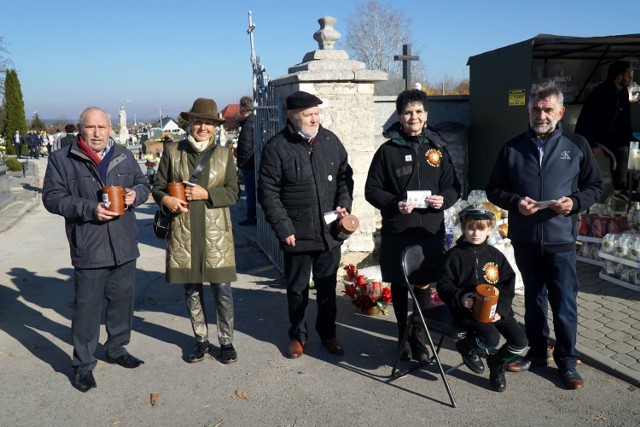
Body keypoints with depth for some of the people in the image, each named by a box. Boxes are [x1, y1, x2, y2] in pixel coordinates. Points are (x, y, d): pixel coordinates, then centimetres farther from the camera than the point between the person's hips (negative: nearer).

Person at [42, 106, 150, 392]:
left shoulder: (124, 156, 10)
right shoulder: (62, 159, -2)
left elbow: (142, 184, 17)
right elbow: (52, 197, -7)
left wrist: (135, 194, -8)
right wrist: (90, 209, -19)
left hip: (124, 245, 4)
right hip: (88, 248, -4)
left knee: (122, 301, 15)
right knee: (87, 307, 1)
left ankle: (116, 349, 35)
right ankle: (83, 365, 16)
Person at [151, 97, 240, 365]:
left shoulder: (224, 154, 4)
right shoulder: (172, 152, 3)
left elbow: (233, 192, 2)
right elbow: (158, 187, 8)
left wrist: (207, 194, -14)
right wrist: (165, 199, -14)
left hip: (215, 234, -1)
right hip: (183, 234, 1)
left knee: (222, 290, 3)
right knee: (191, 291, 11)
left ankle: (226, 341, 20)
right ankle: (201, 340, 28)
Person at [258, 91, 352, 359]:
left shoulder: (330, 141, 3)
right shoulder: (276, 148, -9)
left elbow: (344, 176, 13)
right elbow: (268, 193, -10)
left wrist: (343, 204, -2)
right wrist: (283, 227, -13)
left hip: (330, 232, 3)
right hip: (297, 234, -3)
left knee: (327, 287, 16)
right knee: (297, 289, 13)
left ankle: (327, 332, 34)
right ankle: (297, 335, 31)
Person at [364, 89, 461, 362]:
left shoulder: (437, 148, 6)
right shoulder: (388, 150, -2)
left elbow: (453, 186, 10)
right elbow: (372, 189, 0)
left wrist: (444, 199, -11)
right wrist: (394, 204, -17)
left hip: (430, 230, 2)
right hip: (396, 230, -1)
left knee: (424, 285, 8)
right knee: (399, 285, 10)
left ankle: (418, 337, 24)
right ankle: (403, 336, 27)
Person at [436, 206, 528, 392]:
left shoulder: (495, 255, 8)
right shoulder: (455, 255, -2)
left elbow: (508, 286, 9)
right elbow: (444, 286, -1)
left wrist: (501, 310, -6)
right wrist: (460, 298, -20)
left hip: (497, 310, 5)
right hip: (468, 311, -4)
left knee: (520, 341, -8)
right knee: (492, 339, -28)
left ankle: (497, 363, 23)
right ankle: (467, 346, 7)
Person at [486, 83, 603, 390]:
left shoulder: (577, 145, 1)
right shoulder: (513, 148, 3)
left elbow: (595, 186, 6)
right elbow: (494, 189, 6)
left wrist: (574, 202, -13)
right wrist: (515, 202, -13)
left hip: (561, 240, -2)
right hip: (524, 240, 2)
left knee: (564, 304, 2)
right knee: (533, 299, 16)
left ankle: (567, 361, 17)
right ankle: (537, 351, 31)